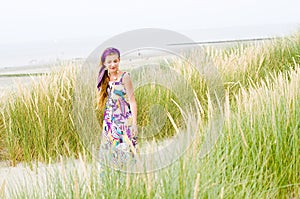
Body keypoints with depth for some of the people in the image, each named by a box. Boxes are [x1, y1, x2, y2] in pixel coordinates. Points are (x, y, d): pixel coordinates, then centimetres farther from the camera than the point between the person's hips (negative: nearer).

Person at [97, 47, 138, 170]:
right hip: (110, 121, 6)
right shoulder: (105, 79, 9)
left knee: (124, 152, -7)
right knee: (110, 151, 7)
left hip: (124, 121, -6)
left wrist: (134, 123, -15)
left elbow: (132, 101, -10)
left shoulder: (124, 77, -8)